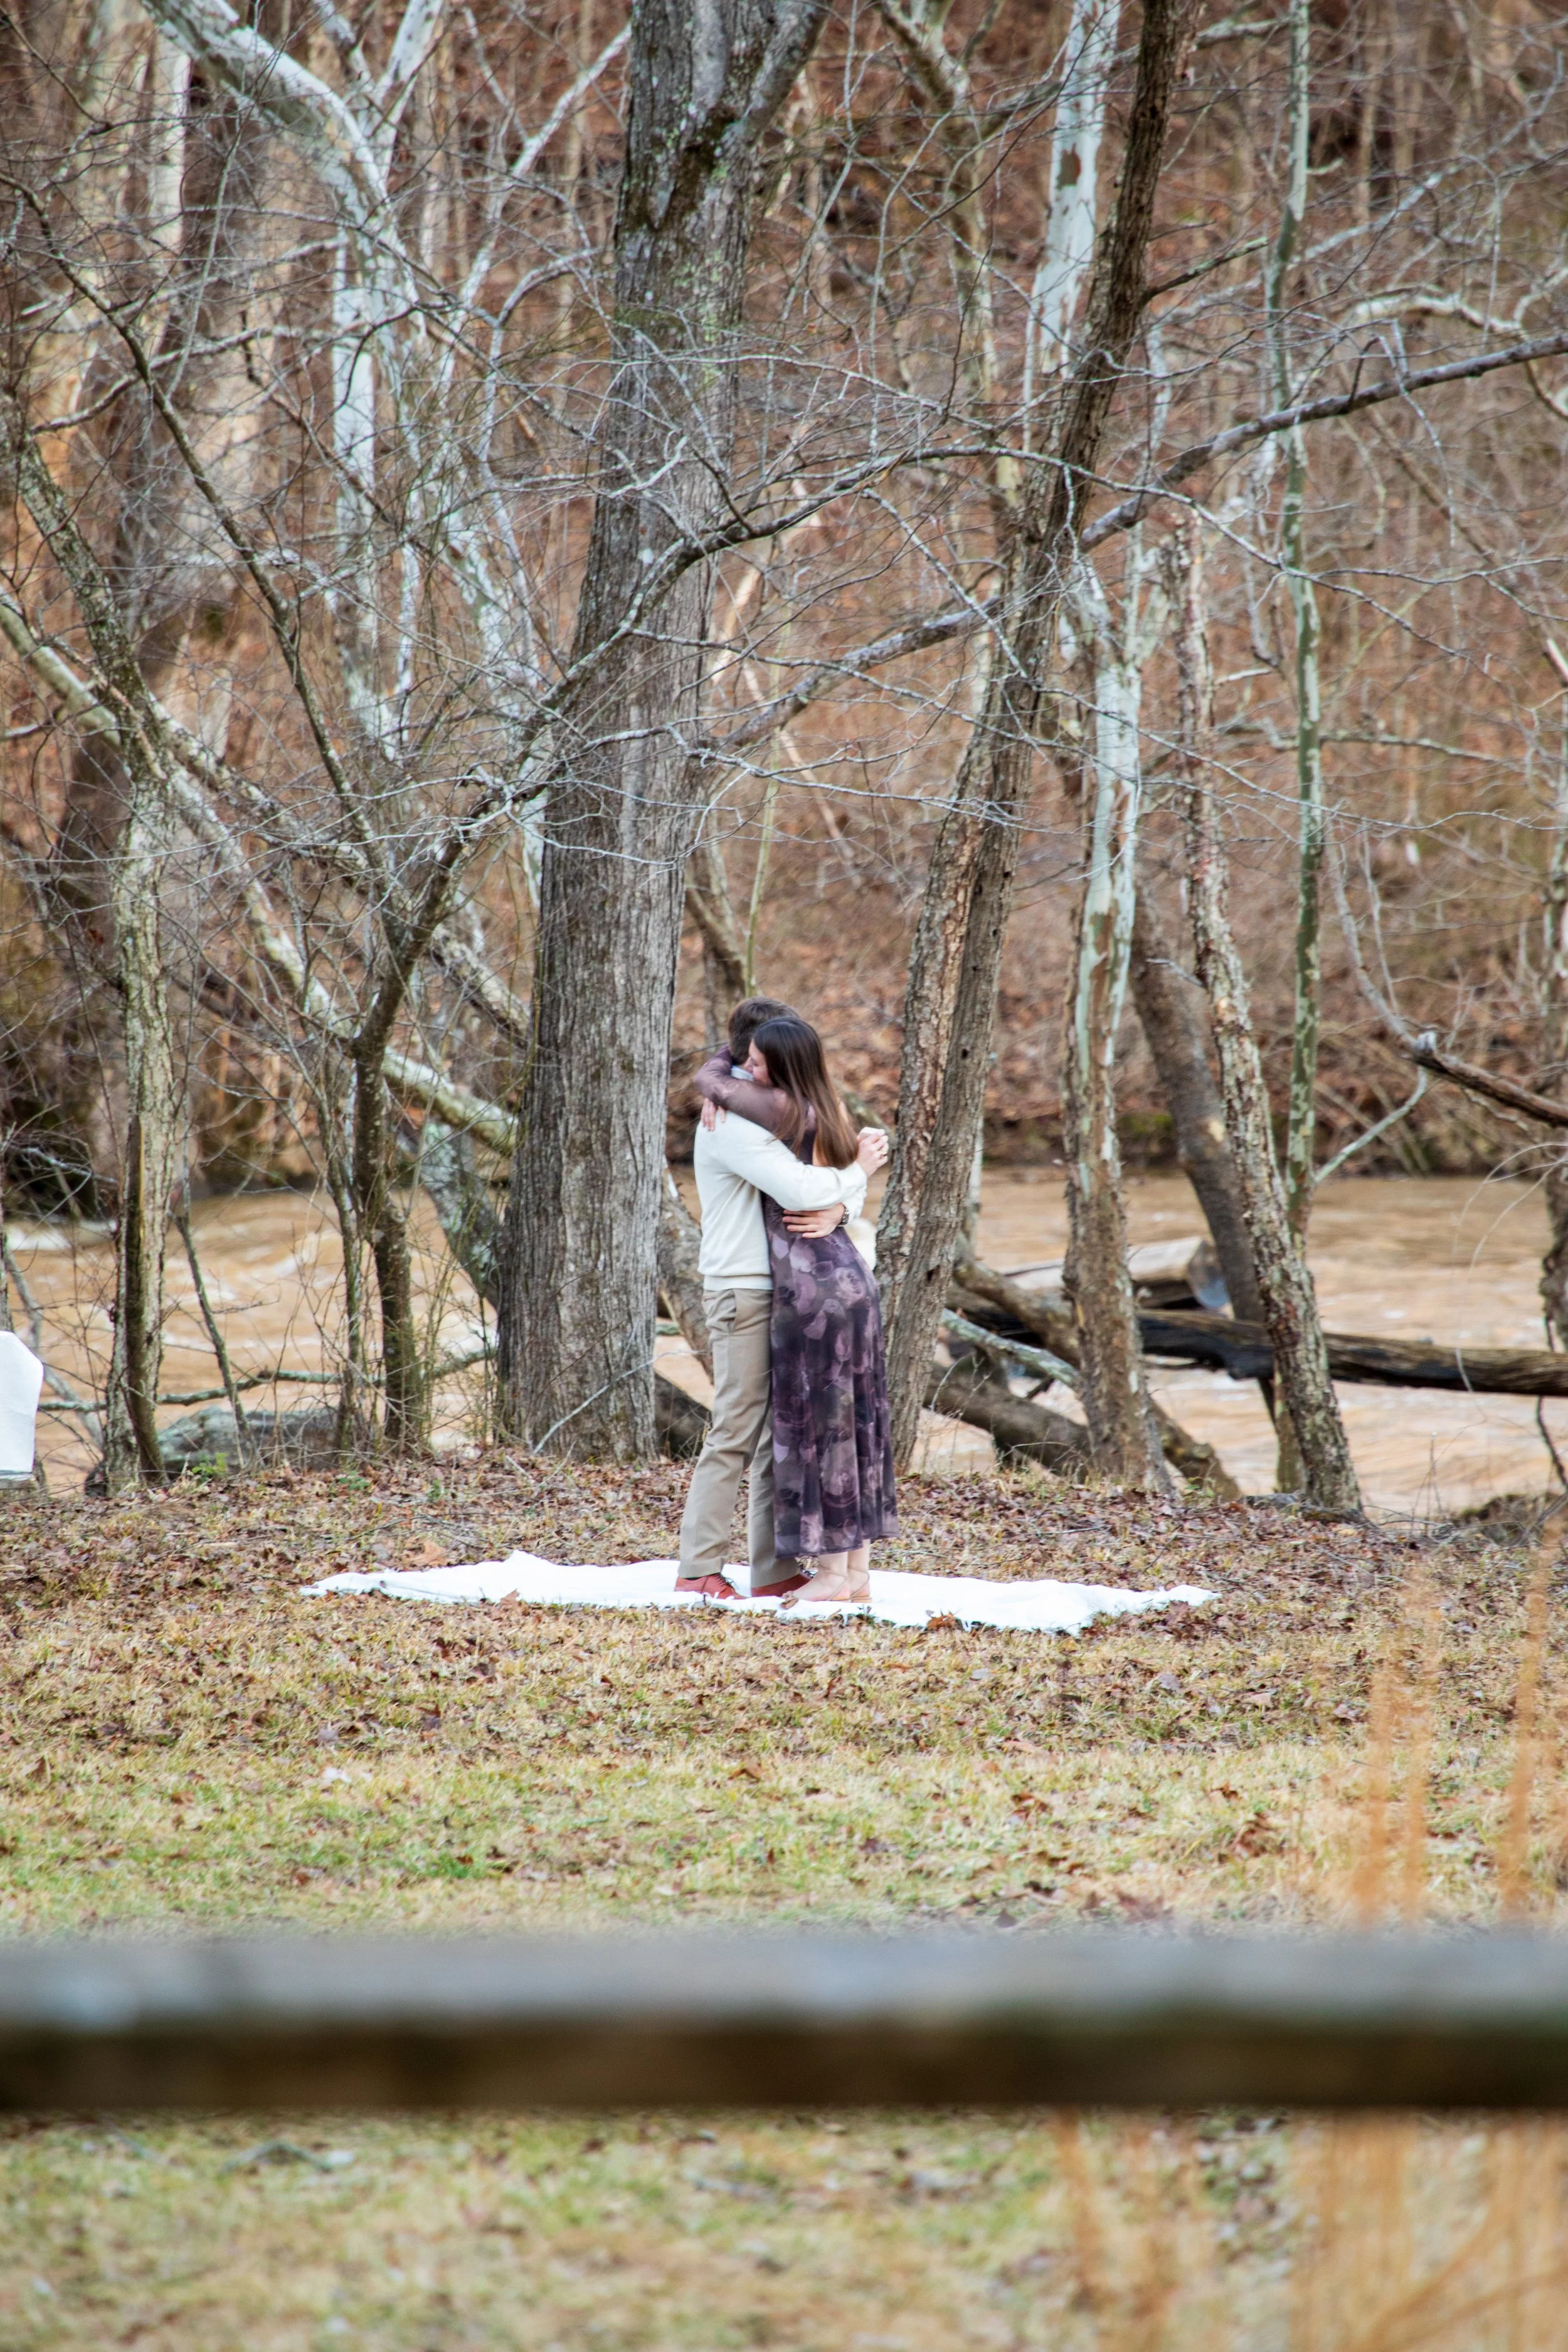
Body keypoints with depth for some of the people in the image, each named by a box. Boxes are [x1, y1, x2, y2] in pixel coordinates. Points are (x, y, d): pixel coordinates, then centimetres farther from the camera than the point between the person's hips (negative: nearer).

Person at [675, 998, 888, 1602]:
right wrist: (856, 1170, -8)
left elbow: (844, 1178, 11)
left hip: (782, 1291, 9)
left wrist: (836, 1208, -12)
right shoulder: (732, 1122, -14)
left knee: (780, 1435, 8)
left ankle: (773, 1572, 10)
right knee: (736, 1433, -9)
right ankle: (699, 1570, -6)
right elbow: (800, 1189, -25)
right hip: (744, 1292, -9)